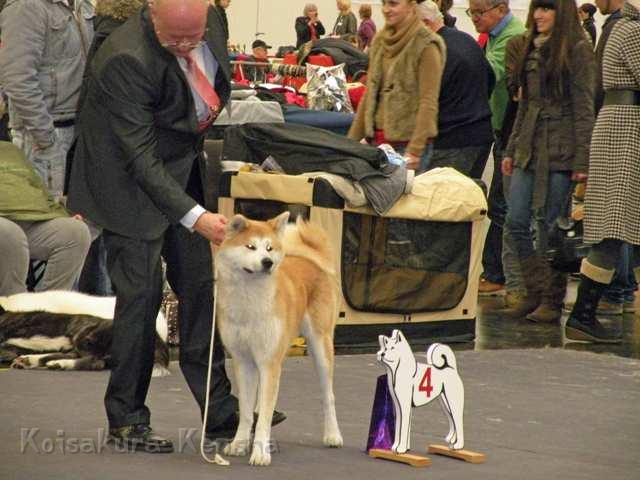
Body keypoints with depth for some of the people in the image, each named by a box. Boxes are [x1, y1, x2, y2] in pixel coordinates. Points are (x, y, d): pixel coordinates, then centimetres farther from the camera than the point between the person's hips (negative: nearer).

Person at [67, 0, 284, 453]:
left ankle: (219, 411, 13)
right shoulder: (126, 59, -31)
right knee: (141, 293, -8)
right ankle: (126, 420, 4)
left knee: (201, 284, 7)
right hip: (133, 177, -7)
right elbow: (141, 157, -32)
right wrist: (195, 217, -37)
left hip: (184, 162, 7)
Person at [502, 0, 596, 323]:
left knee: (551, 228, -2)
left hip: (560, 151, -7)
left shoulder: (577, 50, -6)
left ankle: (553, 300, 8)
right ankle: (535, 291, 13)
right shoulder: (532, 49, 14)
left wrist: (582, 160, -14)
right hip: (529, 149, 7)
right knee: (517, 222, 2)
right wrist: (511, 150, 16)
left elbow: (584, 108, -9)